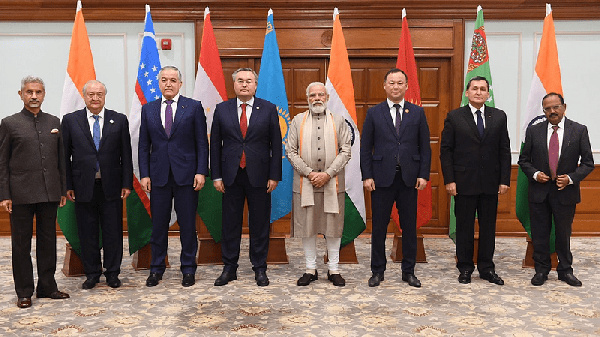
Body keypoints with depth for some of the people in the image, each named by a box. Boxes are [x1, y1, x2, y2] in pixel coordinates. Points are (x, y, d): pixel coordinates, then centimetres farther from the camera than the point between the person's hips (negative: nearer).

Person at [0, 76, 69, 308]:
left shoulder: (54, 122, 11)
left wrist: (63, 189, 9)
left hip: (49, 193, 3)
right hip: (21, 193, -3)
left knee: (48, 241, 10)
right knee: (21, 244, 5)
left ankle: (47, 287, 21)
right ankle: (24, 292, 15)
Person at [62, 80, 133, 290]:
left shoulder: (119, 120, 4)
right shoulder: (71, 120, 4)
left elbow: (126, 155, 3)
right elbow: (65, 155, 3)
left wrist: (127, 183, -2)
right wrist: (67, 185, -2)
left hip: (111, 186, 0)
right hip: (83, 187, 0)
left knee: (113, 232, 6)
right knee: (87, 233, 9)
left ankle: (112, 273, 20)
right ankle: (92, 274, 23)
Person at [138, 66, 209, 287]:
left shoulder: (194, 107, 3)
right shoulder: (148, 109, 10)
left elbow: (202, 143, 0)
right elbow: (144, 146, 9)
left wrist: (201, 172, -8)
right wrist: (144, 175, 1)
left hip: (186, 175, -2)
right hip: (158, 176, 2)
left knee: (187, 225, 4)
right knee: (158, 225, 8)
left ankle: (188, 270, 16)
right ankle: (156, 269, 20)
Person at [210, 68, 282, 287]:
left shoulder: (268, 109, 3)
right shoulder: (222, 109, 6)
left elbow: (276, 144, 1)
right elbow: (215, 144, 6)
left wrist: (274, 176, -5)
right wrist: (216, 176, 0)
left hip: (259, 176, -1)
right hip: (231, 176, 1)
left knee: (259, 224, 6)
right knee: (230, 224, 7)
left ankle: (260, 269, 18)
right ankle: (229, 268, 19)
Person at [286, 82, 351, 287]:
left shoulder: (338, 120, 8)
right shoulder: (298, 121, 9)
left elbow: (346, 151, 2)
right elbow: (291, 151, 3)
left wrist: (328, 174, -10)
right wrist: (309, 173, -8)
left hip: (332, 183, 0)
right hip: (305, 183, 0)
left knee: (333, 226, 4)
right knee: (307, 226, 4)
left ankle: (334, 270, 15)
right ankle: (310, 269, 16)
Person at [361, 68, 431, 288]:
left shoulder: (417, 113, 7)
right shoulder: (374, 113, 4)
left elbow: (425, 147, 6)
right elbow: (365, 148, 3)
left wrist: (423, 175, -2)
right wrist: (367, 176, -5)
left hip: (409, 178, 1)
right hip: (382, 178, -1)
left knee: (409, 227, 7)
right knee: (379, 227, 5)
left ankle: (408, 272, 20)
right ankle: (378, 271, 18)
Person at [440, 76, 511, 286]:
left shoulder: (499, 117, 7)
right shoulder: (454, 117, 0)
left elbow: (504, 150, 6)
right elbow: (445, 150, -2)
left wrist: (504, 180, 0)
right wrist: (449, 180, -9)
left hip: (490, 183, 2)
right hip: (464, 183, -2)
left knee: (488, 227, 9)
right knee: (464, 227, 6)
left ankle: (487, 268, 21)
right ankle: (465, 268, 19)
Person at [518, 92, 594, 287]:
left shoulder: (579, 130, -1)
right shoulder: (533, 131, 2)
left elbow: (588, 162, 1)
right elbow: (524, 160, 8)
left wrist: (571, 178, -14)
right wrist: (534, 174, -10)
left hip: (565, 192, -1)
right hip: (539, 192, 1)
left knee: (564, 234, 12)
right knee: (539, 234, 8)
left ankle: (565, 270, 28)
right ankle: (541, 270, 23)